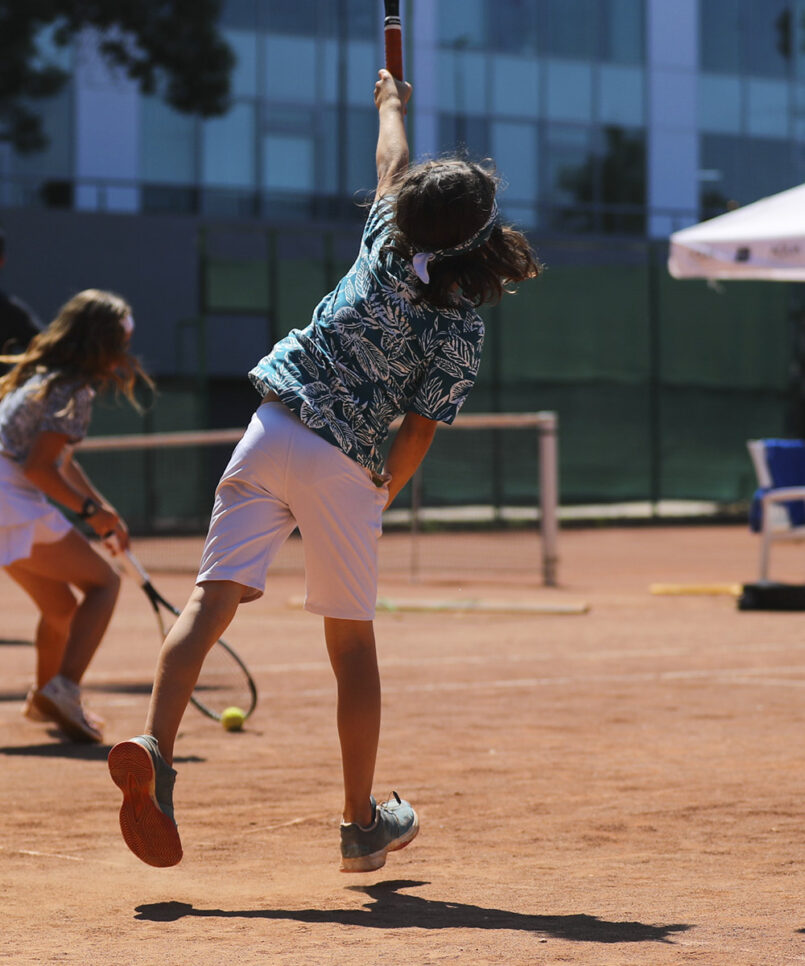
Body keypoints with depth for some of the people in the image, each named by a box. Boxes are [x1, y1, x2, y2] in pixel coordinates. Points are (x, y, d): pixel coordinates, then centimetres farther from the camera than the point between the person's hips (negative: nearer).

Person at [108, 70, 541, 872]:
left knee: (212, 600, -6)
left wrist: (392, 104, 45)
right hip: (346, 469, -3)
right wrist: (378, 500, 12)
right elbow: (415, 437, -6)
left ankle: (153, 746, -29)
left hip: (272, 436, 3)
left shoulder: (387, 244, 4)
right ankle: (363, 823, 20)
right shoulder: (462, 333, -6)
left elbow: (391, 166, 25)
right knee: (352, 640, 11)